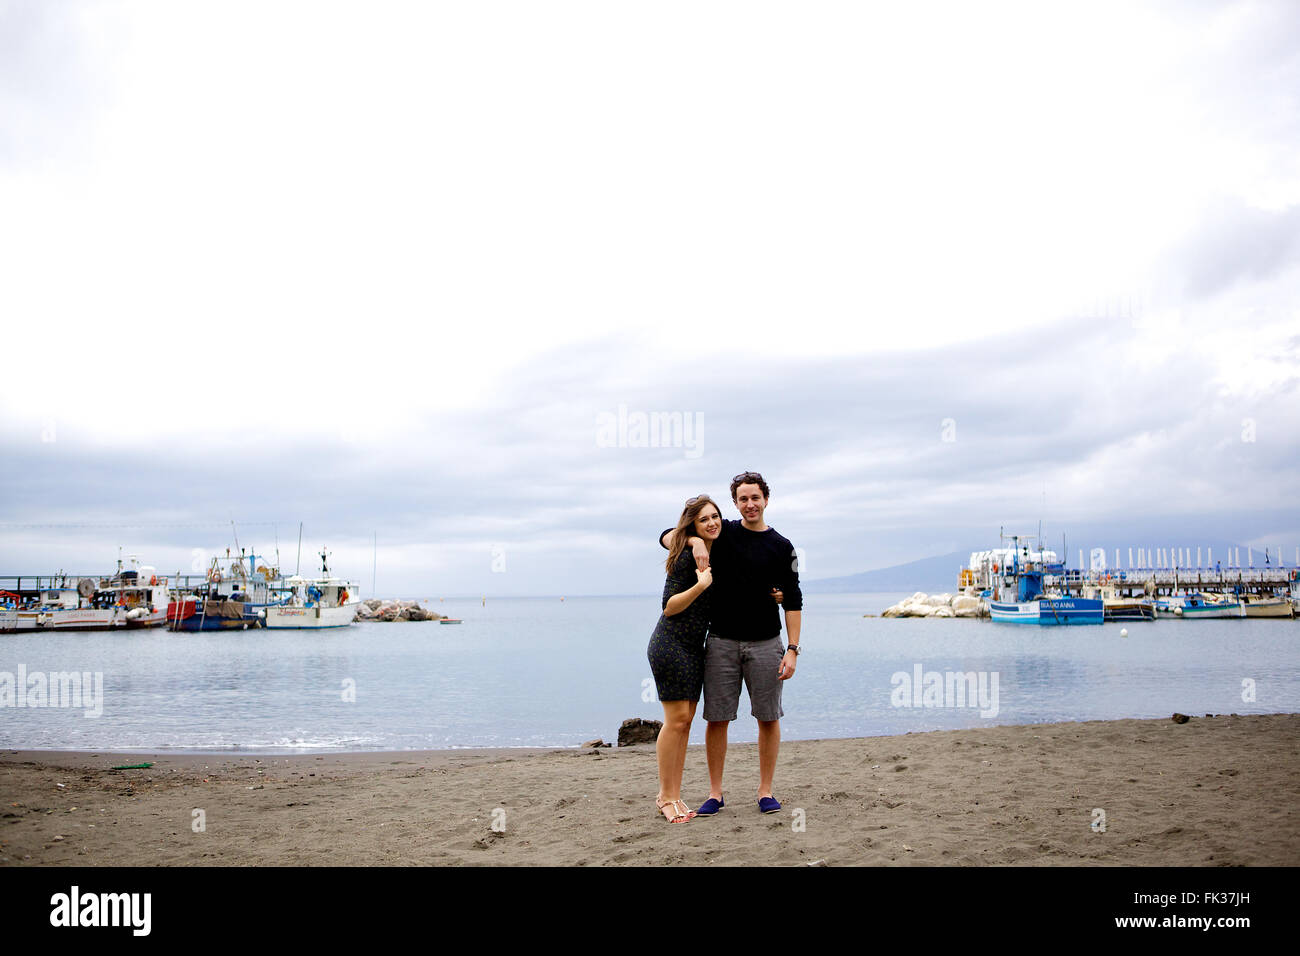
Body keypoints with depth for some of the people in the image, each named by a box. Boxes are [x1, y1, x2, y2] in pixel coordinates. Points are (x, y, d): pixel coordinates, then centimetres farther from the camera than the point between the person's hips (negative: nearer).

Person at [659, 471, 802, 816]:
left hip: (765, 644, 0)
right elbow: (667, 537, 5)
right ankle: (715, 793, 13)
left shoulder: (782, 547, 4)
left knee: (768, 719, 4)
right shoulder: (722, 533, 4)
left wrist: (792, 650, -4)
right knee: (717, 719, 2)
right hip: (721, 643, 0)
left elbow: (793, 602, 4)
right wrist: (695, 540, -16)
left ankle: (765, 792, 16)